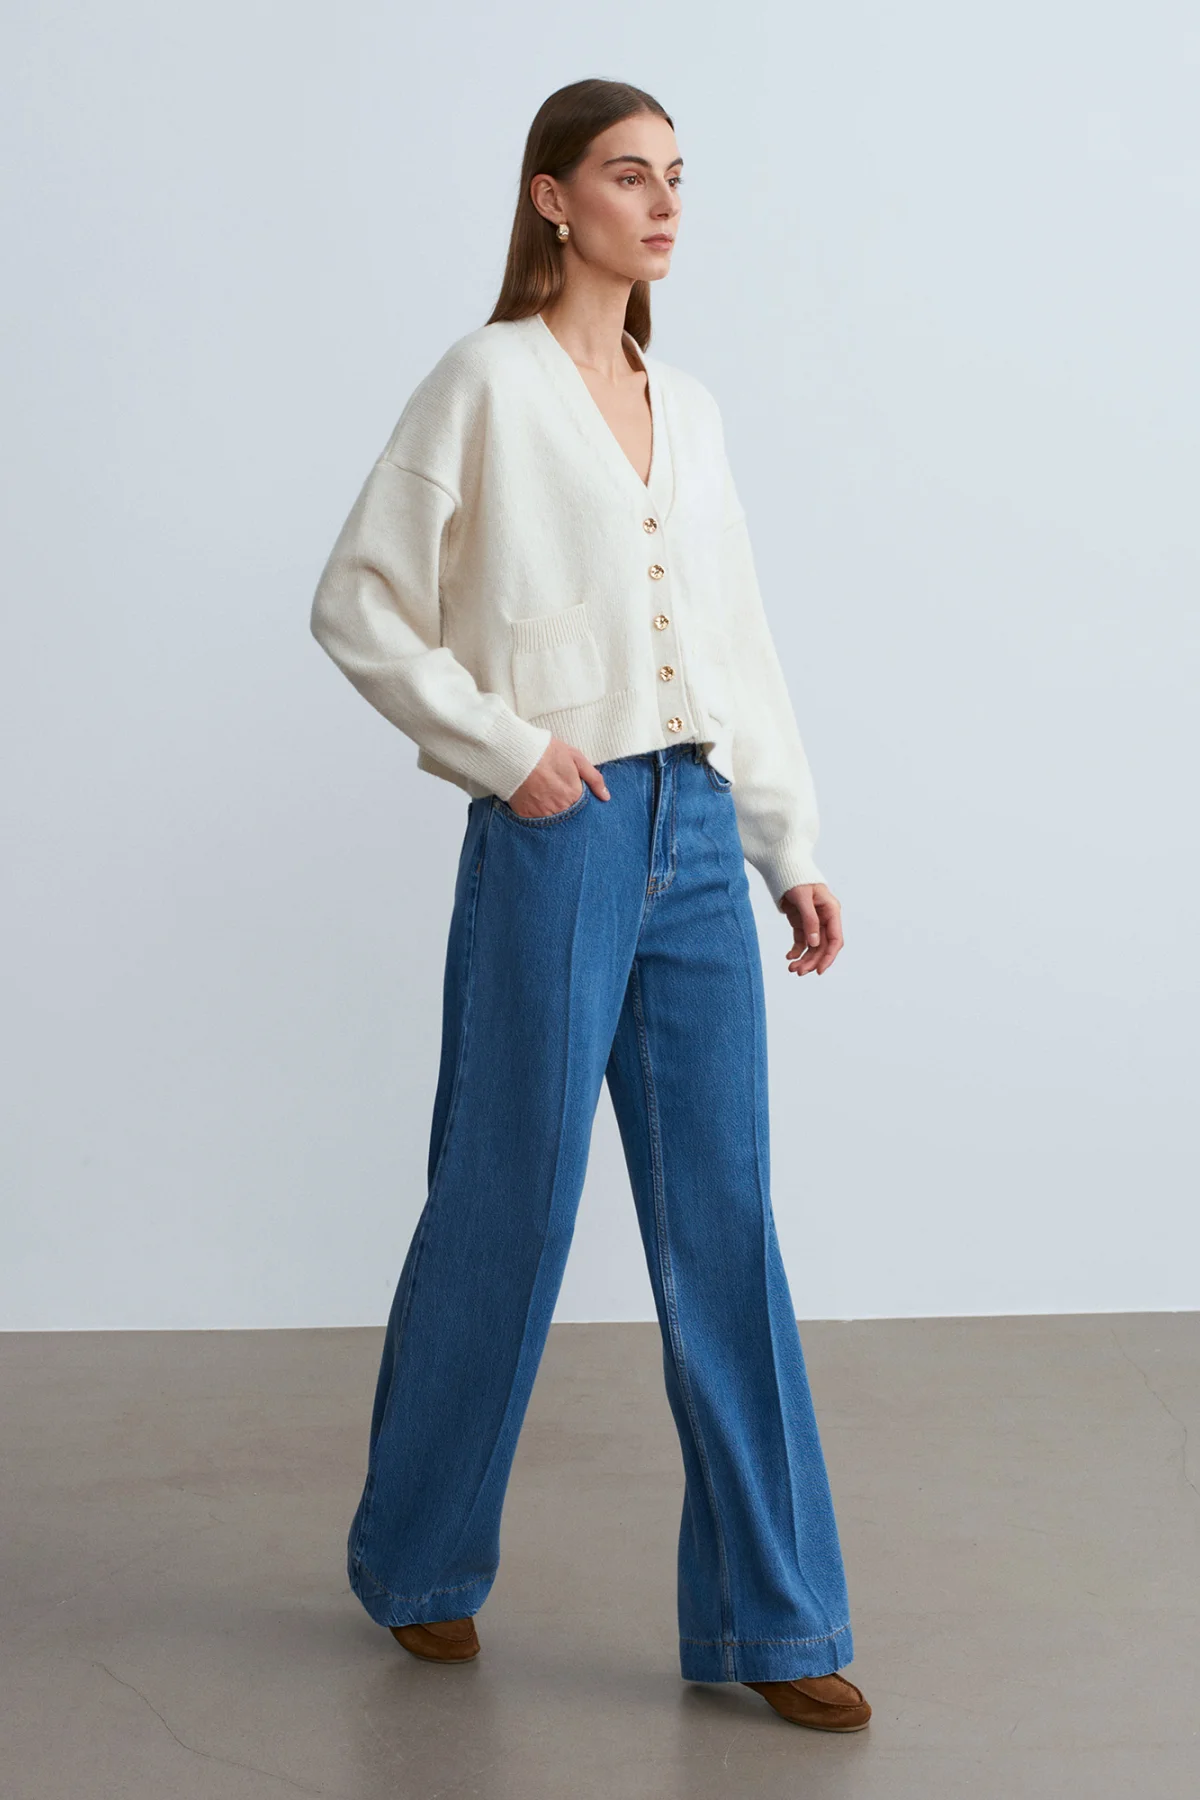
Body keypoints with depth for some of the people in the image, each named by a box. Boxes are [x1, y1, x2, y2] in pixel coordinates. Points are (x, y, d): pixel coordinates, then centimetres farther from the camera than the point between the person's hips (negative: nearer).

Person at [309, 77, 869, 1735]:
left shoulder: (688, 407, 14)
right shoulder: (486, 383, -4)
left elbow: (743, 644, 16)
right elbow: (358, 605, -5)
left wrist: (793, 847, 12)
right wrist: (502, 746, -11)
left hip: (698, 836, 6)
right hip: (560, 839, -5)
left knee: (725, 1224, 6)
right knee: (507, 1209, 5)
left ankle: (766, 1617, 15)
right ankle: (415, 1561, 28)